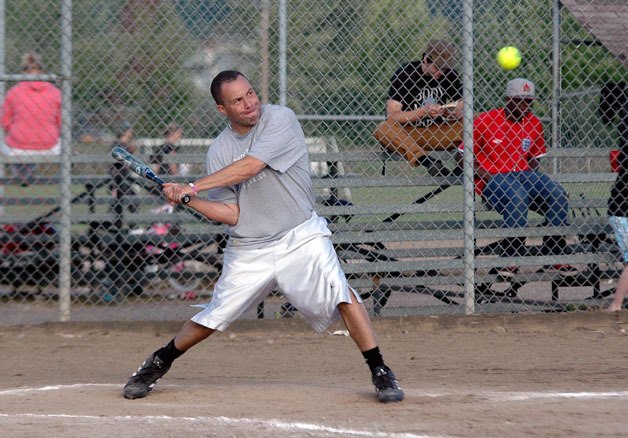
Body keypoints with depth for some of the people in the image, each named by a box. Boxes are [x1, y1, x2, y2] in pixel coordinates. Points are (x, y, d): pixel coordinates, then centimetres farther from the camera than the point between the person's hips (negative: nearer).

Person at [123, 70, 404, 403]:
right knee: (212, 318, 5)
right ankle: (158, 364, 28)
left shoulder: (281, 120, -10)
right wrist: (188, 200, -17)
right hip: (248, 249, 3)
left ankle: (380, 373, -11)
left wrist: (194, 187, -20)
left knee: (341, 295, -20)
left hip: (300, 238, -3)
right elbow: (232, 214, -3)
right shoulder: (219, 151, 1)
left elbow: (250, 166, -23)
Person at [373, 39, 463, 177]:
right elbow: (392, 115, -17)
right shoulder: (404, 74, -10)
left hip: (436, 132, 3)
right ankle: (426, 160, -48)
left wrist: (453, 113, -22)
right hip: (405, 132, -3)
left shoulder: (449, 75, 2)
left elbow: (461, 112, 3)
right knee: (383, 129, -35)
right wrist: (423, 112, -29)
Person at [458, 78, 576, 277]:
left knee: (558, 195, -19)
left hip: (523, 175, 5)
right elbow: (464, 155, -1)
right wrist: (484, 175, -15)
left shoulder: (534, 124, 11)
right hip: (492, 179, -5)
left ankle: (553, 258, -12)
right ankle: (511, 259, -29)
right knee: (517, 196, -37)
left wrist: (532, 178, 0)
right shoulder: (485, 121, -4)